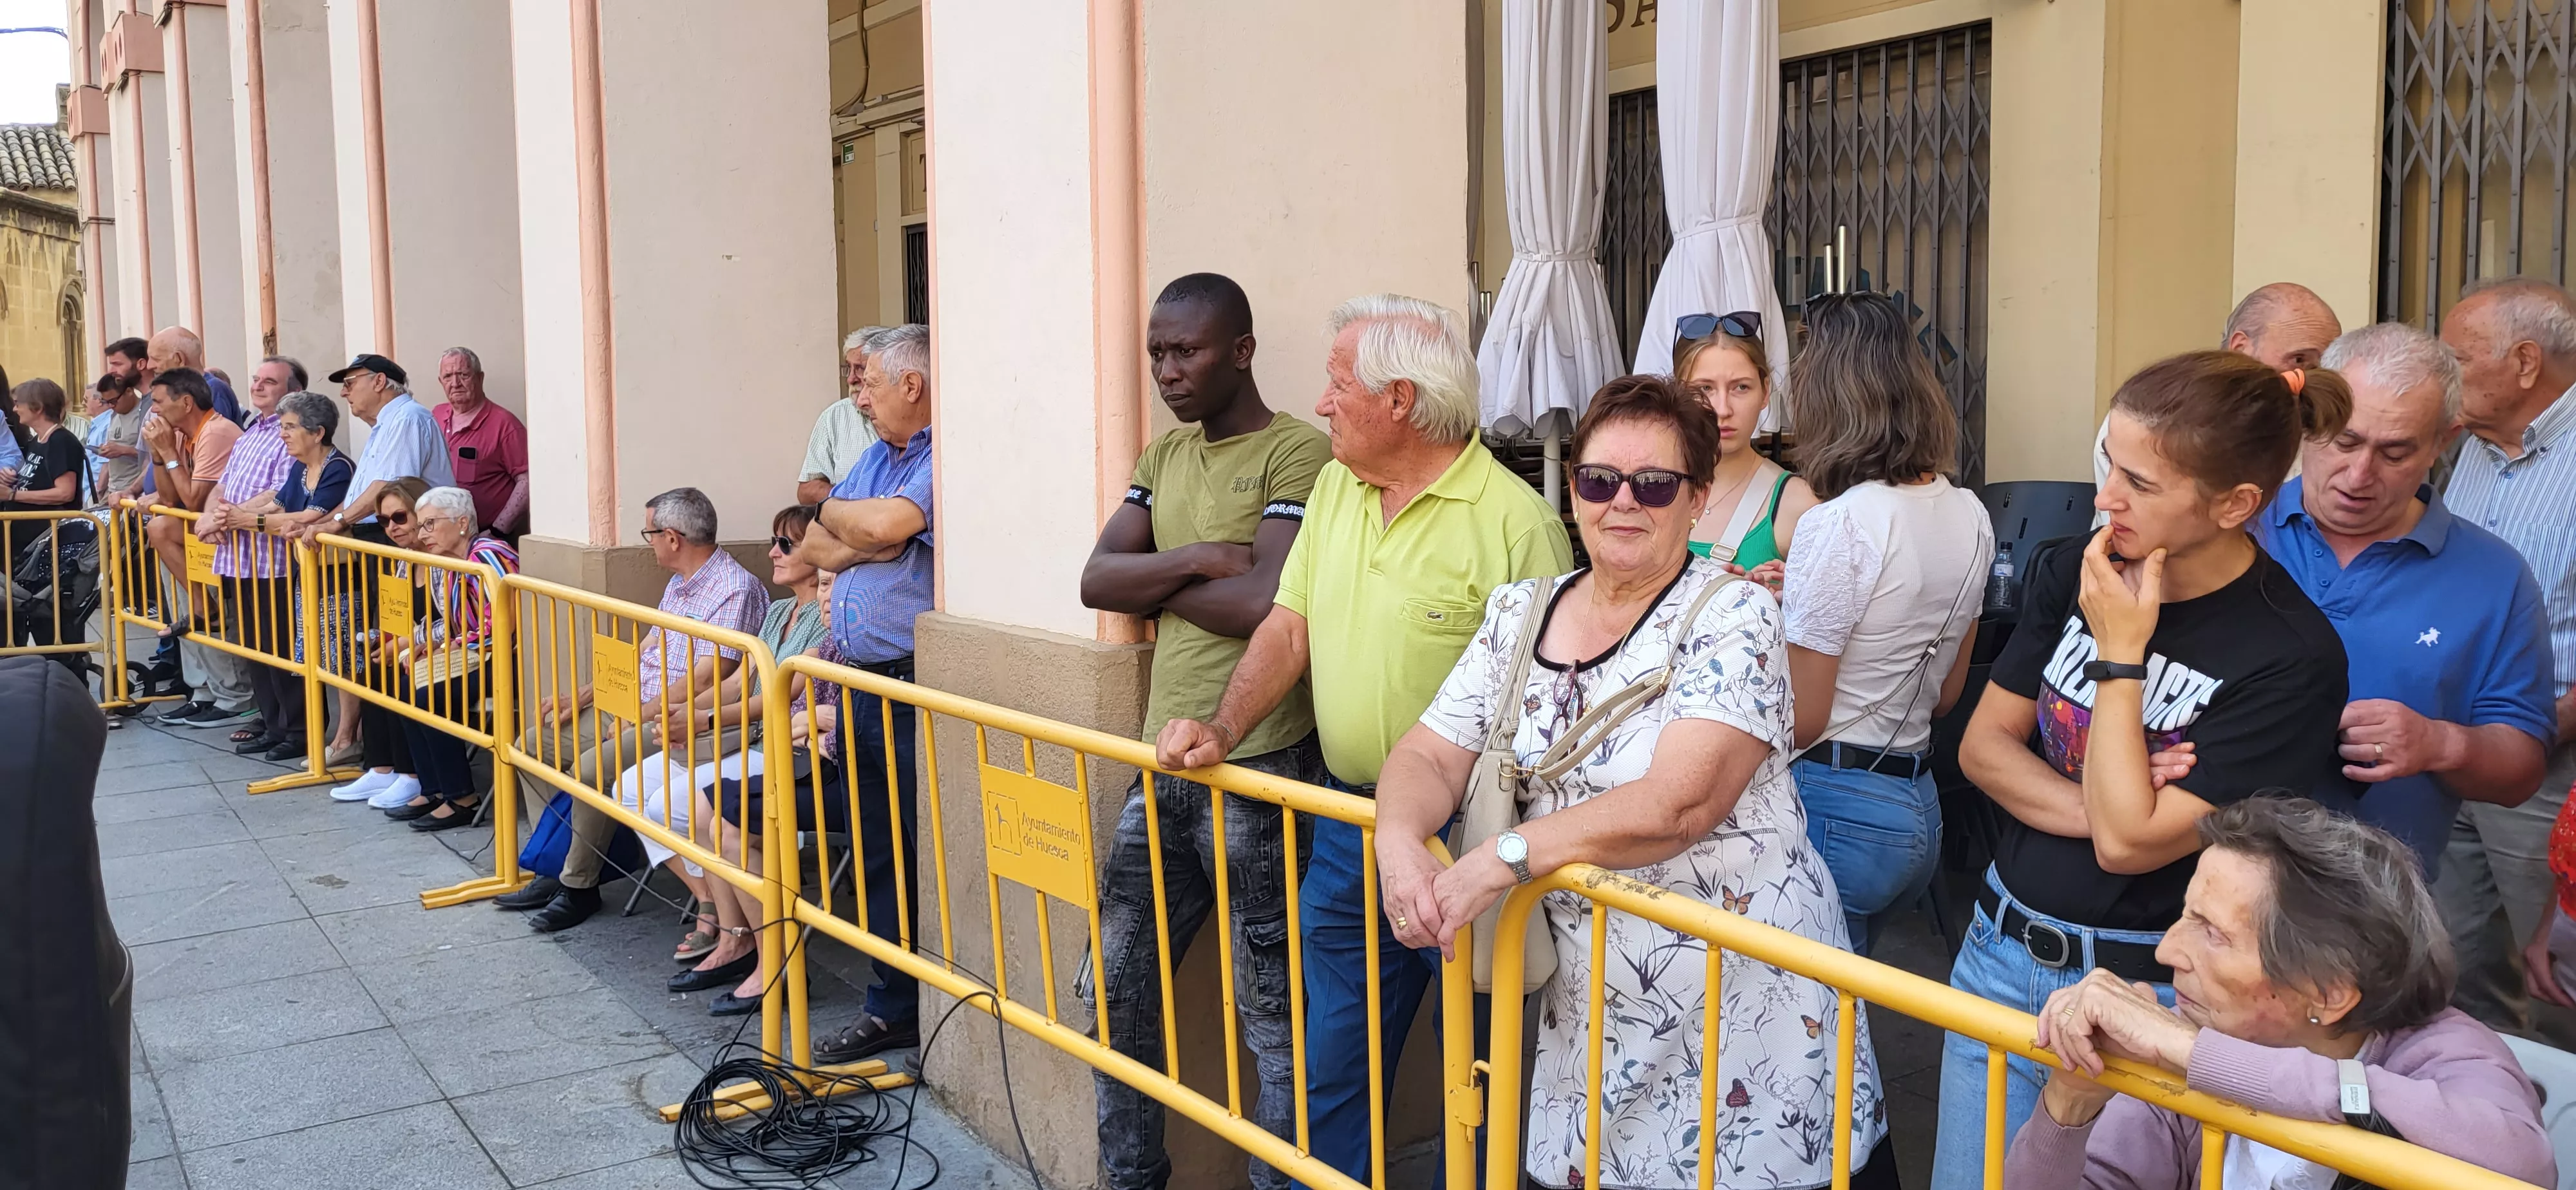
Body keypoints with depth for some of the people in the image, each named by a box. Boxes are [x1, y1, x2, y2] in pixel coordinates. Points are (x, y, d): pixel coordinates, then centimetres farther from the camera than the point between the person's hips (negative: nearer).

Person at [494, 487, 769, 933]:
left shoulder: (734, 590, -17)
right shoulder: (680, 583, 15)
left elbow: (702, 681, -23)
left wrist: (639, 717, -17)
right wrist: (584, 693, 14)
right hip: (641, 708, 11)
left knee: (589, 769, -27)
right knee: (535, 744, 6)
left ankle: (579, 886, -7)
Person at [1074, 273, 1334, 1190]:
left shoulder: (1297, 455, -10)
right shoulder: (1166, 454, 15)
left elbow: (1268, 602, -21)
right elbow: (1096, 579, 6)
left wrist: (1155, 589, -5)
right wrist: (1194, 561, -11)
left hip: (1260, 772, -8)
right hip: (1164, 766, 8)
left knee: (1272, 1011, 2)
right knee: (1117, 984, 15)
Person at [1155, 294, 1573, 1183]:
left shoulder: (1515, 520, -16)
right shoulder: (1334, 486, 8)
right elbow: (1290, 628, 12)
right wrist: (1223, 728, -3)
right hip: (1344, 826, 7)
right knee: (1333, 1072, 19)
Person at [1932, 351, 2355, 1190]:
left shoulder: (2291, 657, -19)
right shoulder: (2075, 576, -2)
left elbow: (2128, 842, -22)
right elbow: (1983, 744, 1)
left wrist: (2120, 654, -19)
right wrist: (2093, 810, -16)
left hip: (2141, 994, -5)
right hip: (2002, 952, 5)